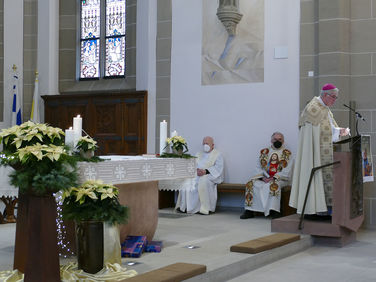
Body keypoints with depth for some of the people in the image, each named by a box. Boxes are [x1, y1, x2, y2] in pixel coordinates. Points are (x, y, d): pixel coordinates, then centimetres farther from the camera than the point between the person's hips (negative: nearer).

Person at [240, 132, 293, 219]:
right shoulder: (264, 152, 15)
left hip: (280, 178, -3)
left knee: (273, 185, -37)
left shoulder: (287, 153, 6)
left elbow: (286, 170, -5)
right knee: (251, 184, -23)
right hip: (264, 177, 3)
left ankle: (272, 211, -37)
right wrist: (262, 177, -9)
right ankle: (249, 211, -24)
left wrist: (274, 178, -15)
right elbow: (258, 167, 10)